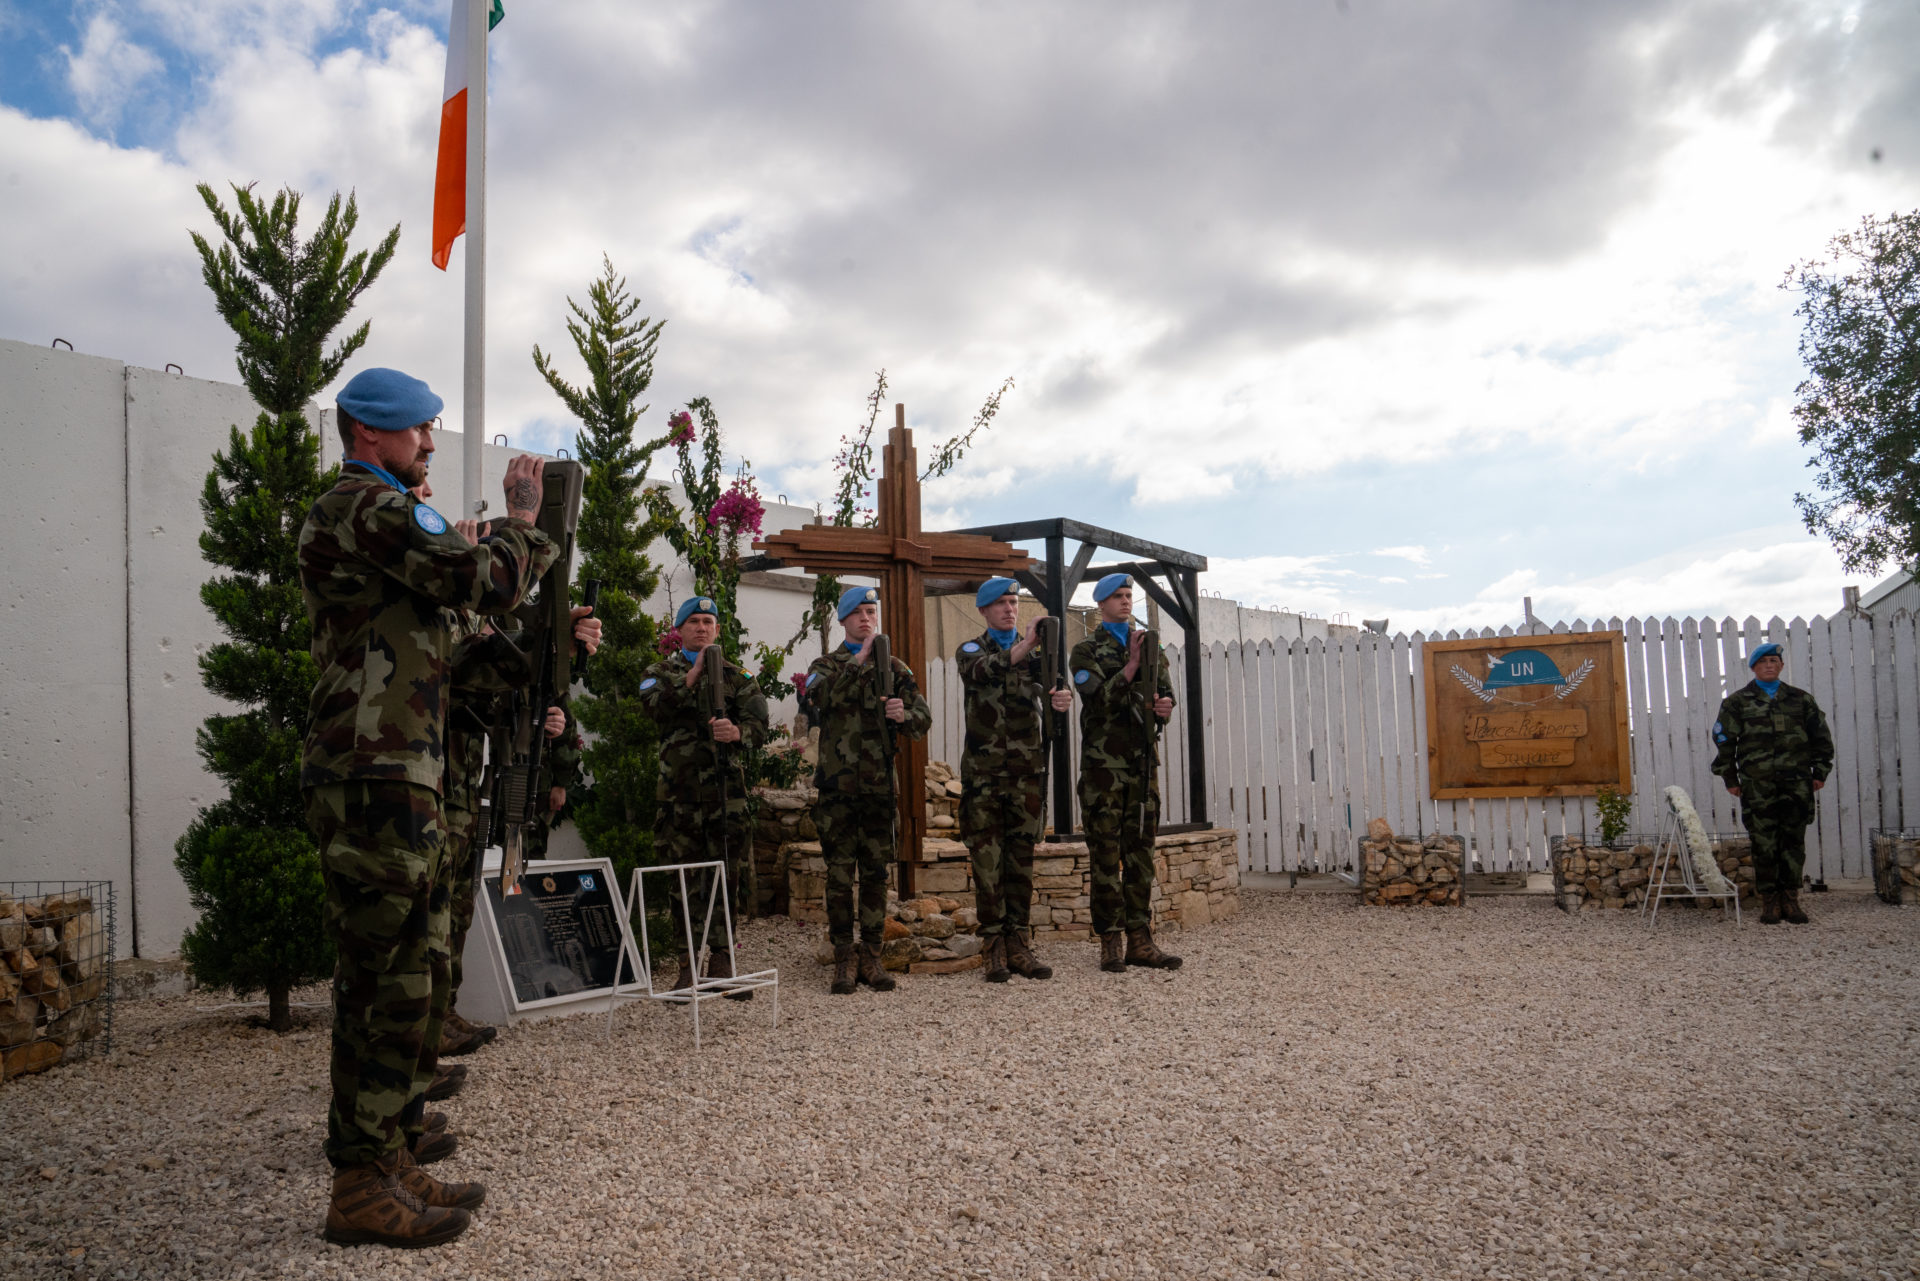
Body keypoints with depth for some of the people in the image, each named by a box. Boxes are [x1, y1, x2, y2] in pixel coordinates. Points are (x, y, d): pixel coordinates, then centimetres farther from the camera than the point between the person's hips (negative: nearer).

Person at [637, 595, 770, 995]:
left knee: (729, 877, 1)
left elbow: (758, 728, 2)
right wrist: (693, 674, -18)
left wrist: (738, 732, -20)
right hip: (679, 792, -1)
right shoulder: (661, 672, 12)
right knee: (683, 879, 2)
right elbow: (653, 705, -11)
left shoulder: (737, 677, 14)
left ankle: (722, 962, 11)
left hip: (727, 790, 1)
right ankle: (687, 966, 9)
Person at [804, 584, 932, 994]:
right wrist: (859, 660, -22)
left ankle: (871, 958, 14)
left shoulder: (895, 668, 12)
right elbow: (819, 697, -17)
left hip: (879, 784, 2)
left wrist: (904, 714, -19)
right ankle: (844, 960, 9)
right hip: (838, 785, -2)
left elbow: (924, 719, 4)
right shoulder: (826, 665, 7)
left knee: (876, 873, 6)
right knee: (839, 875, 1)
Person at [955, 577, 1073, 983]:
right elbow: (984, 671, -20)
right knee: (988, 862, -2)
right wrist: (1025, 644, -36)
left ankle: (1018, 945, 12)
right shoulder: (970, 650, 4)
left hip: (1028, 771, 3)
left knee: (1022, 861, 6)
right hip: (985, 771, -3)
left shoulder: (1036, 651, 13)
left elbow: (1049, 686, -5)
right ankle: (995, 949, 4)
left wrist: (1061, 698, -30)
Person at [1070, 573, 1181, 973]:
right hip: (1103, 764, -5)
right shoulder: (1086, 651, 0)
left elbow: (1166, 694, 12)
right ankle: (1110, 942, 3)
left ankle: (1140, 940, 11)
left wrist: (1163, 705, -10)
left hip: (1142, 761, 5)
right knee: (1106, 855, -2)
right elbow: (1098, 698, -14)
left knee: (1141, 851, 6)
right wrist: (1131, 664, -13)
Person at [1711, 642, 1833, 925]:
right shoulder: (1737, 702, 6)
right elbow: (1724, 740, 5)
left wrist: (1820, 772, 9)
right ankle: (1769, 900, 6)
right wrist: (1730, 778, 1)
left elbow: (1821, 737, 16)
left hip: (1796, 783, 2)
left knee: (1794, 842, 3)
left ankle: (1790, 898, 12)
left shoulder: (1801, 699, 13)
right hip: (1757, 784, -2)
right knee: (1764, 844, -1)